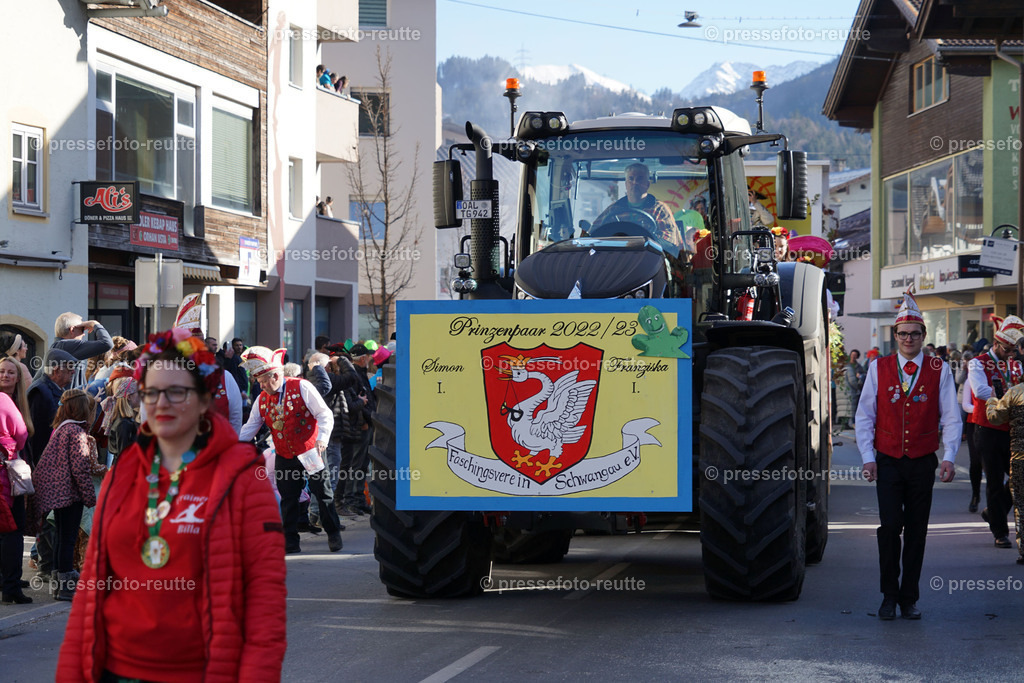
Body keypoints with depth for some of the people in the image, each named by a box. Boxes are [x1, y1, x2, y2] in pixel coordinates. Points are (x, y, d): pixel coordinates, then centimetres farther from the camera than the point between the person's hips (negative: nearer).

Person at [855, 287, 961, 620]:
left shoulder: (939, 370, 2)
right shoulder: (878, 368, 3)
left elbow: (951, 418, 3)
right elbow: (864, 416, 5)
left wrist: (949, 458, -7)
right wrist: (868, 458, -2)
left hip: (923, 464, 1)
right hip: (888, 462, -1)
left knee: (916, 531, 5)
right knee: (890, 526, -10)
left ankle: (909, 599, 15)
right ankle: (889, 596, 3)